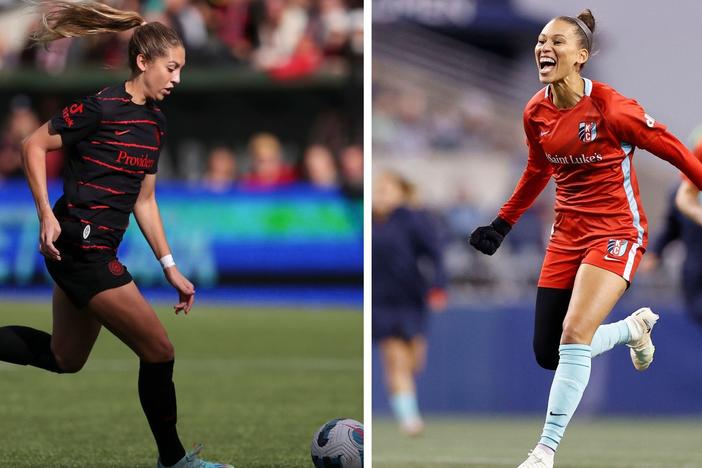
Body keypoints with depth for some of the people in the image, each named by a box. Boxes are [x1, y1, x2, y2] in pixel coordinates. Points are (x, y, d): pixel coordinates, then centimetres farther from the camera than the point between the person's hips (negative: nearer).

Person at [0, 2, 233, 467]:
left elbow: (144, 200, 16)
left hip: (97, 251, 9)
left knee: (65, 358, 21)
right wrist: (47, 216, -20)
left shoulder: (155, 122, 10)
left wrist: (170, 268, 13)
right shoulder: (103, 107, -16)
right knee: (159, 351, -5)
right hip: (80, 246, -9)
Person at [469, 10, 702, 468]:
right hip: (568, 231, 7)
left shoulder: (611, 108, -20)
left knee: (573, 337, -21)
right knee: (548, 353, 5)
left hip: (616, 229, -6)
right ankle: (634, 327, 33)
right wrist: (503, 224, 21)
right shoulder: (536, 113, -1)